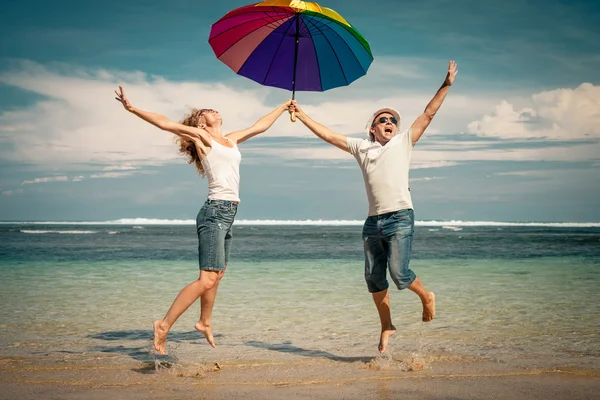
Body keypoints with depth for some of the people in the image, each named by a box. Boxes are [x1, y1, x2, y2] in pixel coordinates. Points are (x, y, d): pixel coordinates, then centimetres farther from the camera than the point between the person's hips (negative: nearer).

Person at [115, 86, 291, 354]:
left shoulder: (232, 140, 20)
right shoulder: (201, 136, 1)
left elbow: (260, 126, 34)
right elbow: (166, 123, -7)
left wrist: (283, 108, 44)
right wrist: (132, 109, -16)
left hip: (228, 214, 8)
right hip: (215, 212, -8)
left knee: (218, 274, 20)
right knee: (207, 280, -16)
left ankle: (205, 322, 37)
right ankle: (164, 325, -13)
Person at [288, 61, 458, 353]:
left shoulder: (404, 142, 12)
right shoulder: (361, 147, 18)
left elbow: (428, 115, 9)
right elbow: (328, 135, 21)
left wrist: (445, 86, 5)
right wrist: (301, 115, 21)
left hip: (400, 218, -4)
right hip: (373, 221, 4)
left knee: (399, 273, -14)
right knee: (374, 278, 5)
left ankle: (426, 297, 16)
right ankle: (386, 326, 19)